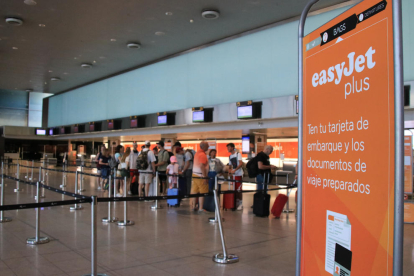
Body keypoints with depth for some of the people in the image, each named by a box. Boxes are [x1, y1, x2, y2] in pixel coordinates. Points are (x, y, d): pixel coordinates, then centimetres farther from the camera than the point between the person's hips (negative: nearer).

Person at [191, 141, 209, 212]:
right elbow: (202, 167, -23)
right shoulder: (203, 155, -16)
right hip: (200, 176, -9)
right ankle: (201, 208, -1)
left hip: (194, 174, 9)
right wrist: (205, 177, -21)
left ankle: (193, 206, 19)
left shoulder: (197, 153, 13)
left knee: (194, 191, 12)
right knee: (202, 192, -3)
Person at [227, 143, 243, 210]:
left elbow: (241, 164, -17)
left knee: (239, 189, -6)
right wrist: (229, 170, -4)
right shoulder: (230, 156, 15)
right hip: (233, 174, 7)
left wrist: (234, 170, -25)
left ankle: (240, 204, 1)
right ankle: (236, 202, 18)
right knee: (235, 189, 9)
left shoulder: (238, 154, -7)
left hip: (239, 174, -7)